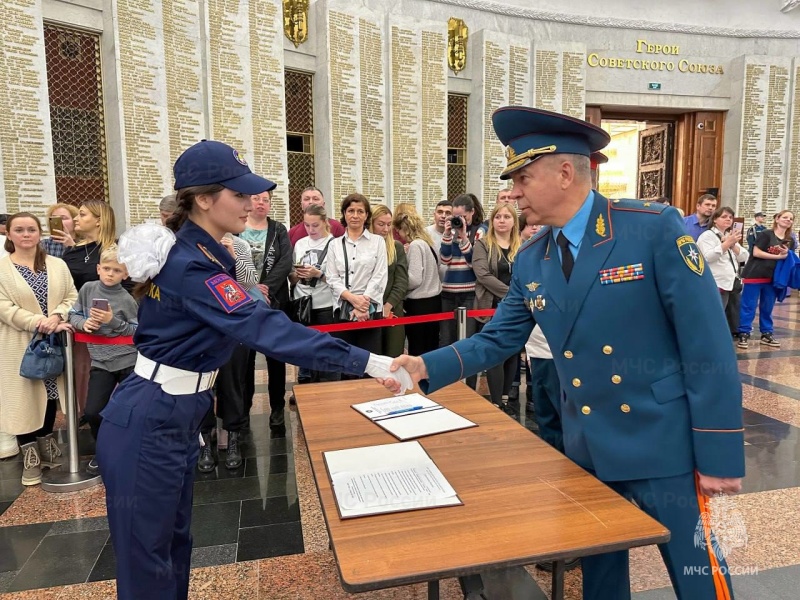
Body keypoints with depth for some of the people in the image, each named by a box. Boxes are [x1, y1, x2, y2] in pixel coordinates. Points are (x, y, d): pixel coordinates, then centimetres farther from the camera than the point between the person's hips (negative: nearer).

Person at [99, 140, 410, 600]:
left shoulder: (189, 253, 7)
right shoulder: (193, 267, -24)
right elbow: (266, 329, -34)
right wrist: (366, 362, -36)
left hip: (170, 417, 9)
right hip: (149, 426, -9)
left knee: (174, 543, 21)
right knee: (147, 561, 7)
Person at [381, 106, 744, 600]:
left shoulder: (655, 228, -15)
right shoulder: (530, 261, 1)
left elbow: (707, 344, -14)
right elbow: (498, 339, 7)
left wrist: (720, 453, -13)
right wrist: (427, 366, -6)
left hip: (662, 441, -4)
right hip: (586, 447, 5)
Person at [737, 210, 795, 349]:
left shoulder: (790, 241, 12)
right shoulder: (766, 234, -7)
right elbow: (756, 253, -15)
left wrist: (786, 254, -7)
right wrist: (777, 256, -18)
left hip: (773, 277, 6)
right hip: (755, 275, -6)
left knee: (768, 307, 13)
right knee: (749, 306, -3)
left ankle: (767, 334, 21)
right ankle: (744, 335, 1)